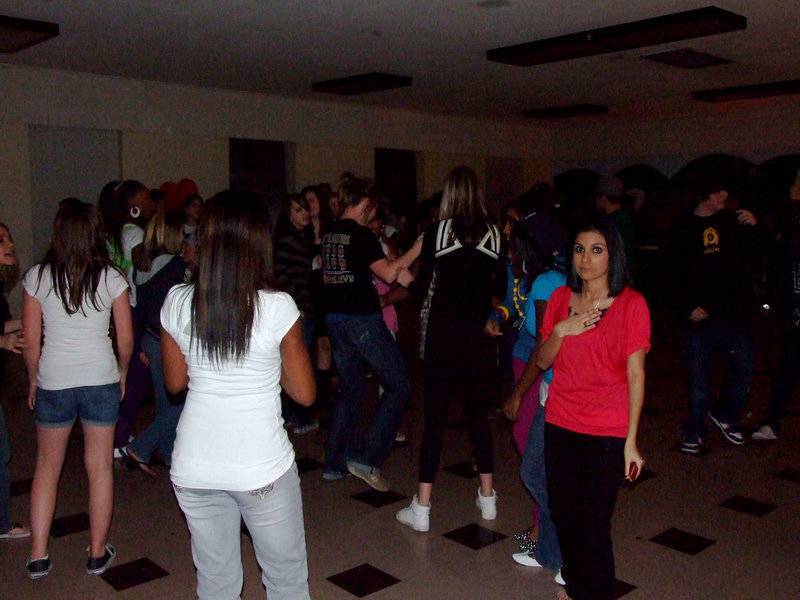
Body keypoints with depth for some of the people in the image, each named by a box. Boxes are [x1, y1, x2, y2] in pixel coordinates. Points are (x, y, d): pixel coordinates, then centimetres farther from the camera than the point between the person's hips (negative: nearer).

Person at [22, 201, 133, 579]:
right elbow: (126, 339, -1)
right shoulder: (111, 278, -4)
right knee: (100, 468, 11)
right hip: (101, 378, 0)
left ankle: (38, 557, 21)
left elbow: (30, 342, -1)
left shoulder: (37, 278, -3)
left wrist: (33, 379, 15)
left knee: (47, 467, 16)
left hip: (52, 381, 1)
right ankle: (98, 554, 21)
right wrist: (122, 374, 16)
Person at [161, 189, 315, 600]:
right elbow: (305, 394, -5)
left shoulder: (177, 303, -5)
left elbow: (175, 383, 9)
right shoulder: (277, 307, -14)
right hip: (262, 466, -3)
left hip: (194, 468, 4)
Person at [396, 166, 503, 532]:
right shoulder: (494, 234, 0)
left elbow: (421, 290, -5)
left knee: (434, 416, 2)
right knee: (478, 413, 14)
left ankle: (421, 508, 7)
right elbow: (498, 286, 3)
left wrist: (407, 279, 16)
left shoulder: (436, 232, -6)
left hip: (443, 336, -2)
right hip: (479, 337, 3)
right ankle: (487, 498, 25)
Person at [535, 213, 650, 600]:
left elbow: (636, 374, -8)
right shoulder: (561, 298, 6)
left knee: (594, 524, -1)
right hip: (560, 426, 4)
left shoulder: (631, 304, -7)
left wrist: (631, 440, -10)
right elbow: (542, 362, 6)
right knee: (562, 514, 13)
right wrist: (560, 331, -14)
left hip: (607, 435, -4)